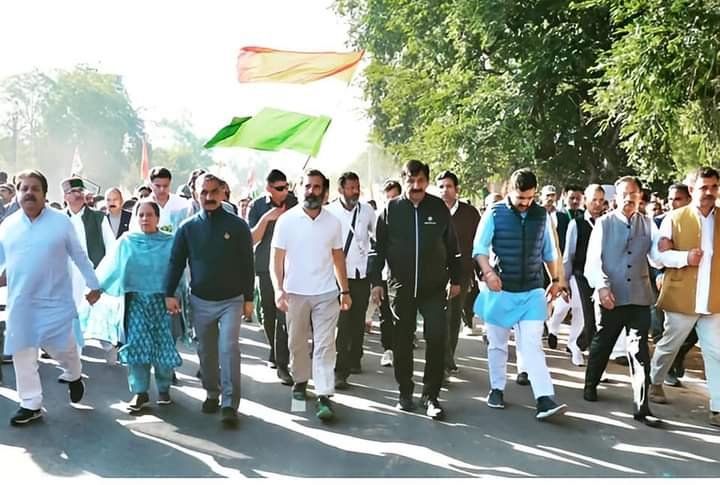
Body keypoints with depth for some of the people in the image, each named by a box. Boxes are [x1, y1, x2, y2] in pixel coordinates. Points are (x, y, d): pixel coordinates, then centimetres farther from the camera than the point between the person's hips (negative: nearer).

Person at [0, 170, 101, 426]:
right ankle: (31, 404, 19)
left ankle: (74, 376, 35)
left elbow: (79, 256, 3)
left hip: (55, 300, -3)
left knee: (62, 347, 1)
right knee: (22, 353, 5)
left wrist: (93, 284, 5)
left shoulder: (61, 221, -3)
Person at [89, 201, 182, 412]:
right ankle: (140, 391, 6)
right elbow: (112, 266, 7)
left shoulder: (170, 242, 0)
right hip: (136, 299, 1)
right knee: (137, 343, -3)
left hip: (162, 299, -1)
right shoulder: (127, 241, 4)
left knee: (163, 345, 1)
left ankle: (164, 388, 18)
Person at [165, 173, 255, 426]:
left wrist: (248, 298, -2)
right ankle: (212, 394, 31)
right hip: (200, 301, 3)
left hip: (231, 300, -2)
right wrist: (169, 294, -6)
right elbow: (176, 262, 3)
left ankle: (230, 404, -6)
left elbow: (247, 264, -2)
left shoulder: (237, 225, -5)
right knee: (206, 352, 13)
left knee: (229, 349, -11)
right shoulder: (188, 227, -1)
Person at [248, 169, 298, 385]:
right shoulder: (257, 206, 2)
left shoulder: (294, 202, 2)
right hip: (266, 267, 1)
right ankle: (275, 352, 32)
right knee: (268, 313, 11)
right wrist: (266, 218, -15)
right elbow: (252, 239, -4)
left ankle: (282, 363, -5)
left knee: (284, 314, -9)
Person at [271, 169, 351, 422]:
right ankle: (300, 380, 34)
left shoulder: (333, 222, 4)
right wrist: (278, 289, -14)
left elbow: (338, 258, 10)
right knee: (297, 343, 13)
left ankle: (324, 396, -5)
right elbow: (276, 258, -3)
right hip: (295, 293, 0)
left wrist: (345, 290, 6)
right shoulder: (287, 220, -3)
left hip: (326, 293, 1)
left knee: (325, 346, -4)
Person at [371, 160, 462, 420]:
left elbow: (452, 246, 8)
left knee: (437, 339, -6)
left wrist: (455, 279, 9)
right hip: (401, 286, 0)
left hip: (434, 286, 0)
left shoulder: (439, 207, 2)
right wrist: (376, 281, -1)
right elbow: (379, 247, 3)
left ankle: (431, 395, 7)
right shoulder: (391, 209, 0)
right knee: (402, 341, 9)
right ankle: (405, 393, 23)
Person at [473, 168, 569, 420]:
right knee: (497, 343, 11)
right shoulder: (494, 214, -6)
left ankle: (544, 400, -10)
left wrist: (556, 280, 14)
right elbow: (480, 248, -8)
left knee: (532, 345, -6)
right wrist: (488, 272, -23)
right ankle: (497, 389, 27)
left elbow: (549, 251, 14)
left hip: (532, 290, 1)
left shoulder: (542, 215, 4)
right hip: (501, 289, -1)